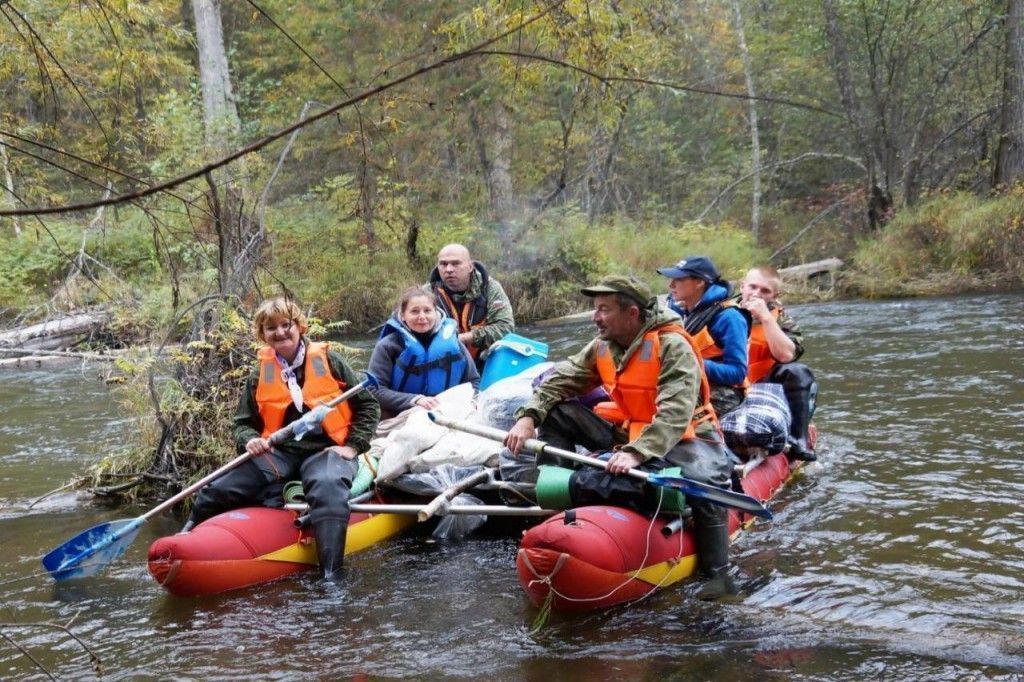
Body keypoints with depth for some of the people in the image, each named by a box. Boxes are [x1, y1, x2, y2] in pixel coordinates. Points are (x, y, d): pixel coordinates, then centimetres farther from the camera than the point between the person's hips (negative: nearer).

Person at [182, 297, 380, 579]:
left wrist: (353, 446, -4)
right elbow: (244, 422, 18)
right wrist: (249, 440, -6)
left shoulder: (328, 361, 4)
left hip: (325, 450, -3)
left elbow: (368, 405, 7)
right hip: (279, 452, 3)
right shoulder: (260, 375, 12)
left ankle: (331, 576, -46)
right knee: (218, 491, -17)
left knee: (327, 489, -39)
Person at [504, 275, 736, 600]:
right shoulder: (602, 347, 1)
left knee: (703, 479, -39)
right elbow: (560, 381, 3)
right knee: (556, 413, -4)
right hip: (627, 433, 7)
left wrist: (637, 453, -42)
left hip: (682, 437, -7)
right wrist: (528, 417, -14)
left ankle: (718, 574, -23)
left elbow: (675, 412, -31)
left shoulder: (673, 346, -21)